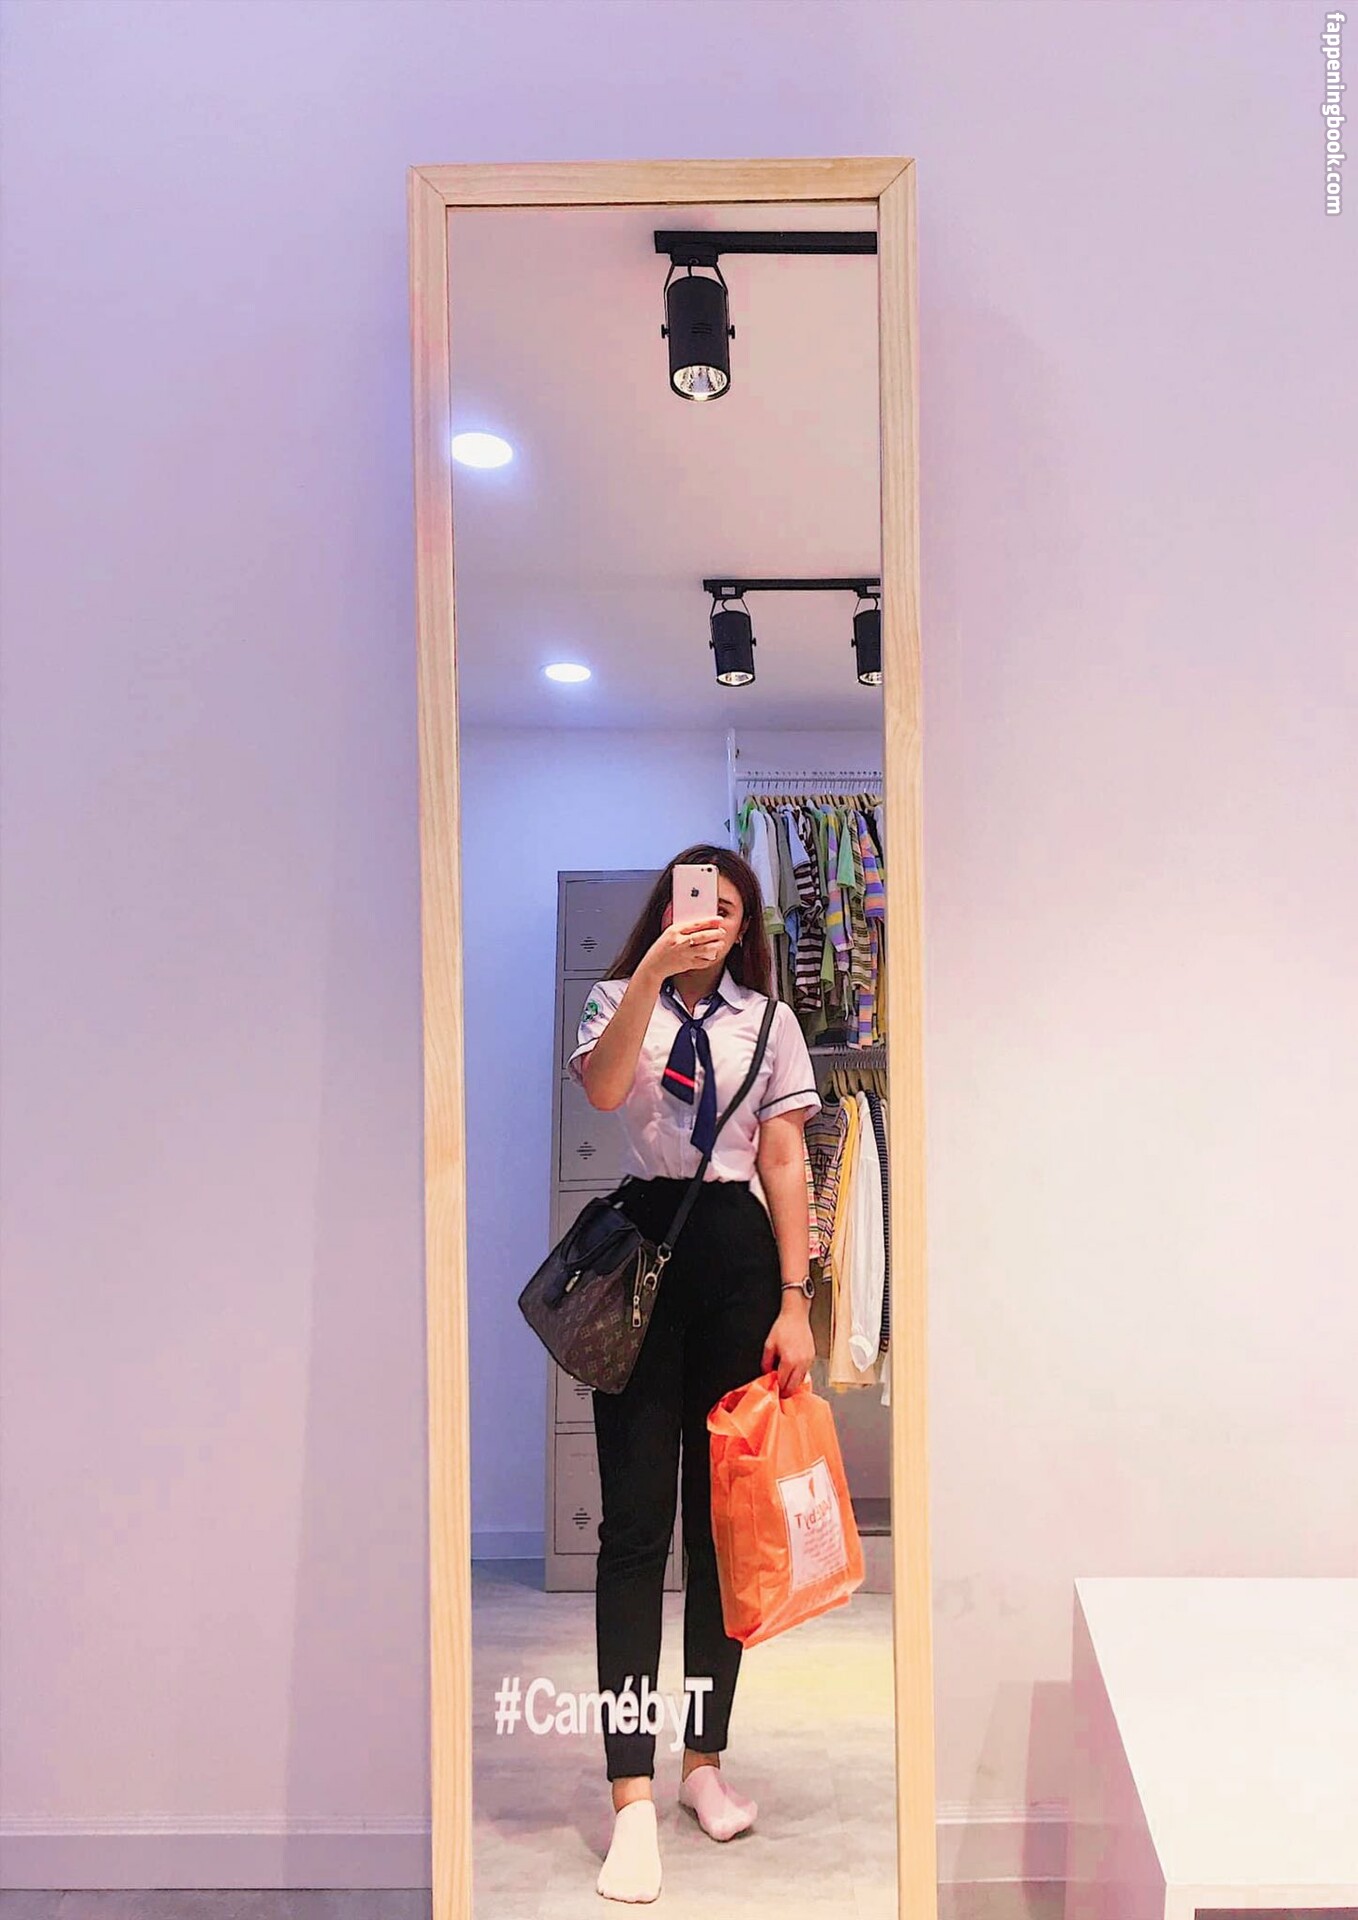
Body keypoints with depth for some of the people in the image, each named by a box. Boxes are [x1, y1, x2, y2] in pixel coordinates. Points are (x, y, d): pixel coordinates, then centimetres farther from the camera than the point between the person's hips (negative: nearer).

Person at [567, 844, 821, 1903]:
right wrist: (653, 972, -28)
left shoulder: (768, 1019, 13)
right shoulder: (619, 1000, 8)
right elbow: (603, 1088, -15)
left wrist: (796, 1304, 0)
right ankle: (633, 1800, -1)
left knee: (724, 1516, 8)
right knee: (636, 1521, -5)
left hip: (738, 1253, 2)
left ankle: (706, 1760, 23)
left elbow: (786, 1162, 7)